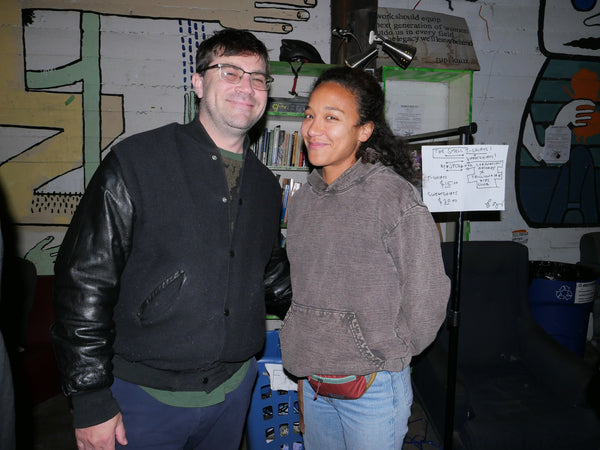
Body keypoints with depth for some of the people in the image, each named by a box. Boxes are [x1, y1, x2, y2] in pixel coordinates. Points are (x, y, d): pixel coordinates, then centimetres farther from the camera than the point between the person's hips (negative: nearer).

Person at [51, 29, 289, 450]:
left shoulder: (266, 185, 5)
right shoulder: (137, 162, -12)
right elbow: (85, 282, -13)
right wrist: (91, 402, -12)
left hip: (234, 389, 5)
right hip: (147, 393, -4)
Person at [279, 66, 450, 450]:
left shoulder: (395, 196, -17)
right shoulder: (301, 201, 3)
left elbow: (427, 296, -13)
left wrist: (388, 357, -2)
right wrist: (303, 351, 12)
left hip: (372, 386, -6)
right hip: (311, 382, 6)